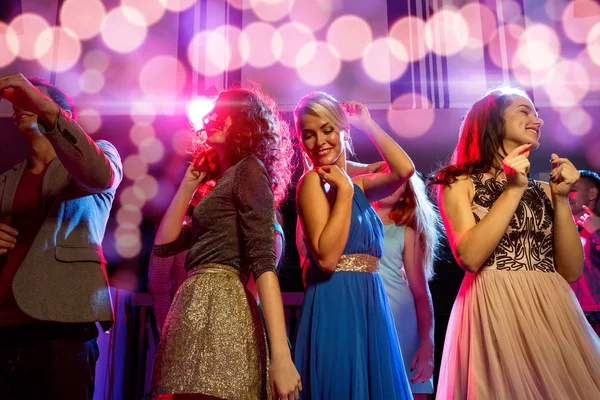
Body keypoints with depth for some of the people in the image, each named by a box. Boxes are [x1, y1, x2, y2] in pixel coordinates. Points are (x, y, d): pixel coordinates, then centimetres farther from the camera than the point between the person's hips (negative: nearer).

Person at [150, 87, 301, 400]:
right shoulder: (221, 181, 24)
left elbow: (263, 260, -14)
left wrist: (280, 355, -21)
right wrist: (189, 183, 21)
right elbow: (164, 245, 23)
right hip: (197, 308, 9)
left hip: (218, 307, -9)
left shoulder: (250, 169, -1)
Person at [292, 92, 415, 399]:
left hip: (368, 304, 7)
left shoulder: (358, 185, 13)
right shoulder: (313, 180, -8)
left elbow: (404, 169, -5)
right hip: (336, 305, -7)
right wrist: (344, 190, -16)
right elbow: (326, 257, -20)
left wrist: (366, 123, 3)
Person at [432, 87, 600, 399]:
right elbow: (470, 256, -15)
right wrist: (513, 190, -12)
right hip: (495, 312, -5)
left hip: (555, 312, 5)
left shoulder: (543, 190, 14)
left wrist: (561, 198, -3)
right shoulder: (460, 183, 0)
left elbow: (571, 270, 5)